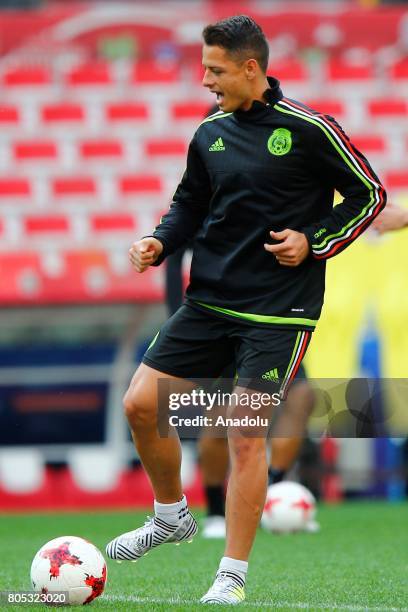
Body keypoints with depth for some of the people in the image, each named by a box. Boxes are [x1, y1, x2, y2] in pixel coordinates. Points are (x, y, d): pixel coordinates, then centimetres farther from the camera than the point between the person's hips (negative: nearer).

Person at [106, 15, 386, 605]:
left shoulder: (309, 129, -9)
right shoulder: (209, 134, 7)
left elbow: (369, 195, -1)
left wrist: (315, 242, -11)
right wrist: (160, 242, 0)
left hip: (278, 312, -6)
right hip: (209, 302, 6)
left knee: (246, 434, -9)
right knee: (141, 404, -1)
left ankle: (232, 577, 2)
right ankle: (171, 516, 25)